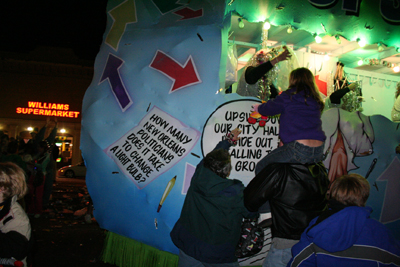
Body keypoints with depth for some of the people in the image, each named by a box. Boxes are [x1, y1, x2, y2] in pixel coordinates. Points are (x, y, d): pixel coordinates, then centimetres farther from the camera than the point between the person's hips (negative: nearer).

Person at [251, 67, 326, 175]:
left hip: (298, 149, -7)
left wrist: (258, 108, 33)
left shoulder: (289, 95, -1)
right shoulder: (316, 100, 16)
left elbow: (269, 108, 10)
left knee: (261, 167, 4)